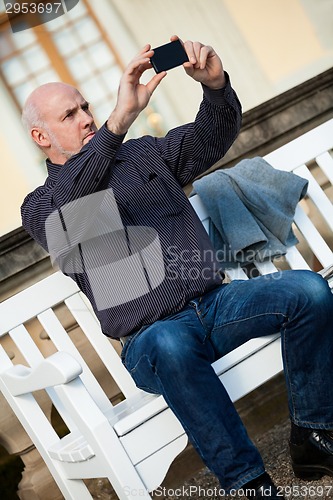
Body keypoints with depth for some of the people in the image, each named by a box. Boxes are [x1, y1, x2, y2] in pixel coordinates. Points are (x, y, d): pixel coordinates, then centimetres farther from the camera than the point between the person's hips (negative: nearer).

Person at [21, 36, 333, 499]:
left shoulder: (144, 153, 17)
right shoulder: (40, 207, 3)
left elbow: (213, 136, 6)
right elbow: (68, 205, -22)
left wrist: (216, 86, -18)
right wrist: (122, 117, -35)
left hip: (214, 302, 5)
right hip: (151, 336, -4)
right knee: (170, 346, -40)